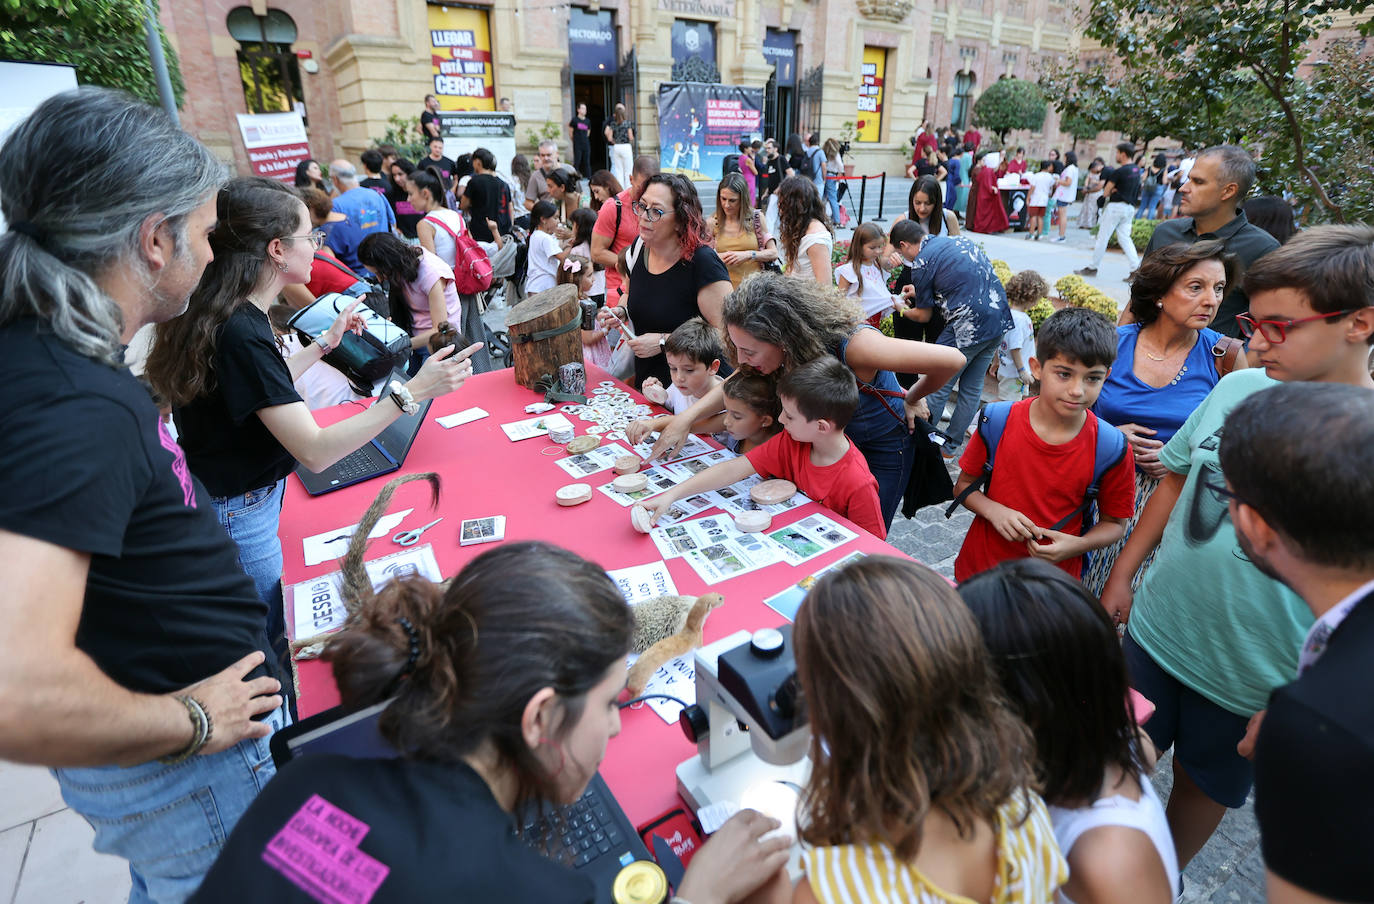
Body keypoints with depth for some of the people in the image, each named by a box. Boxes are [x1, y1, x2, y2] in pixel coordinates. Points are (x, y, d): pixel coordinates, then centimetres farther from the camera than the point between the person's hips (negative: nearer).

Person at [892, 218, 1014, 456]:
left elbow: (924, 316, 2)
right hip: (1000, 320, 8)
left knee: (938, 388, 5)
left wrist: (901, 308, 23)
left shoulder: (921, 263, -7)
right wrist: (920, 291, 30)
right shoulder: (960, 240, 15)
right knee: (972, 388, 15)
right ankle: (950, 445, 25)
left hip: (969, 328, -8)